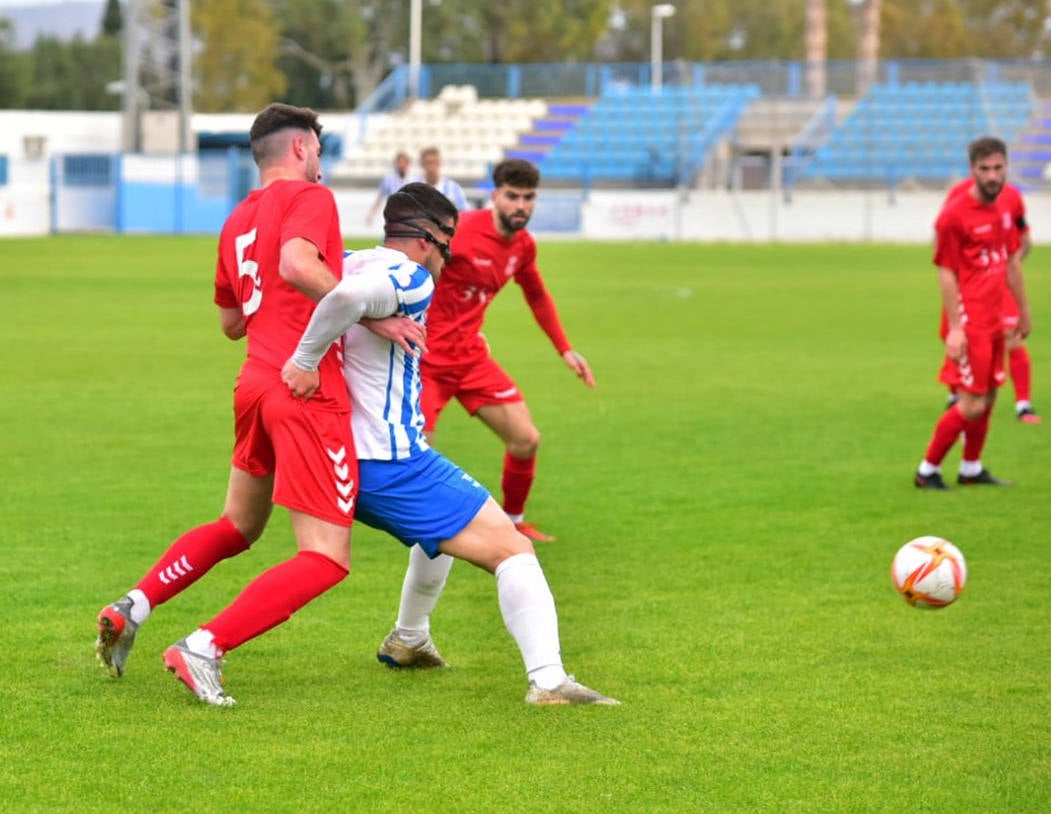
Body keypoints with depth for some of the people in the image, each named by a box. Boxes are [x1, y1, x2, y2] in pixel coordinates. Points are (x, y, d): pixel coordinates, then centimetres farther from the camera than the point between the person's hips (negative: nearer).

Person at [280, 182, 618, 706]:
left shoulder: (351, 263, 10)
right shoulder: (410, 280, -14)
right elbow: (348, 296, -34)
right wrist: (305, 361, -25)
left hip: (346, 461, 9)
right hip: (392, 465, -9)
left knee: (444, 527, 36)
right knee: (511, 548, -9)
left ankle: (408, 639, 48)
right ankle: (547, 679, -21)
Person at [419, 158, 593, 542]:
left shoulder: (523, 245, 3)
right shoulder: (461, 231, -20)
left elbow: (537, 295, 22)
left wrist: (565, 350, 20)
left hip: (471, 355, 7)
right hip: (428, 357, -7)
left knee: (526, 439, 3)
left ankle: (513, 521, 24)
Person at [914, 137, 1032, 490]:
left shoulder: (1002, 211, 10)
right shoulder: (954, 215, -14)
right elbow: (946, 274, -14)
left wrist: (1023, 311, 22)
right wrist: (955, 328, -17)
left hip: (994, 321, 8)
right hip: (970, 323, -8)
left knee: (988, 396, 13)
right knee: (972, 404, -8)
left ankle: (971, 469, 27)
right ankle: (928, 470, 5)